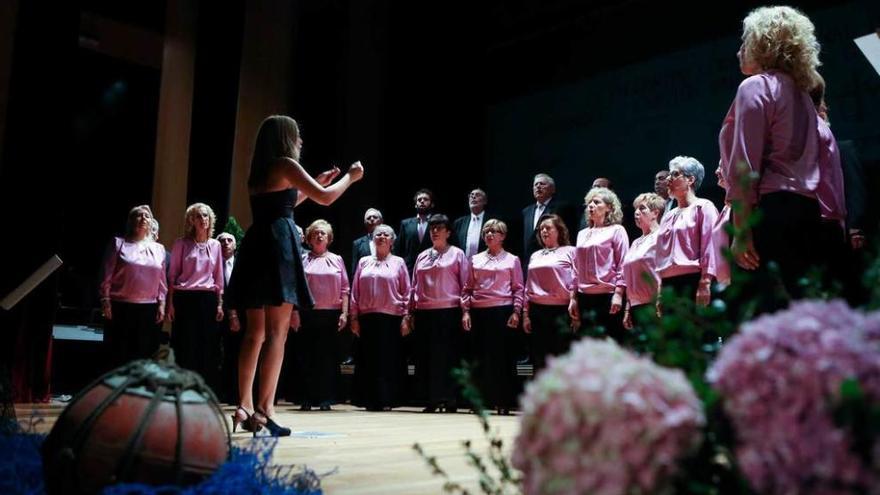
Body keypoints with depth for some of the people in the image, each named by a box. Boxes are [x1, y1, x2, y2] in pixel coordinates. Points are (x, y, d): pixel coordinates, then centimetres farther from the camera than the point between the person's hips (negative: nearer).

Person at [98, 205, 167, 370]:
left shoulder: (159, 249, 12)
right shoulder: (119, 243, 4)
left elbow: (162, 280, 11)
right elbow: (107, 275, 0)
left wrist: (162, 304, 4)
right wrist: (105, 301, -7)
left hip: (149, 309, 3)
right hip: (121, 307, -3)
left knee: (144, 354, 5)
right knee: (118, 354, 2)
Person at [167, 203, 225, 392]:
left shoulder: (215, 245, 10)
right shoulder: (181, 243, 2)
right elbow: (172, 275, 1)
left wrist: (220, 303, 7)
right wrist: (170, 303, -5)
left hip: (208, 299, 3)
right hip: (185, 298, -2)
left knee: (208, 348, 2)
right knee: (185, 348, -1)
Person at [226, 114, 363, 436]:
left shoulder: (259, 172, 21)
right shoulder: (286, 164, -2)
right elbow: (325, 198, -5)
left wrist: (317, 183, 37)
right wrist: (350, 177, 12)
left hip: (256, 245, 8)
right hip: (278, 244, -8)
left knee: (255, 333, 10)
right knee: (276, 333, -9)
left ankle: (245, 407, 12)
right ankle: (263, 410, -12)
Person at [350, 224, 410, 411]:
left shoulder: (398, 262, 7)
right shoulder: (364, 262, 13)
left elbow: (406, 292, 4)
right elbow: (355, 291, 11)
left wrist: (406, 318, -3)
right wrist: (354, 317, 5)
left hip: (392, 318, -2)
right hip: (367, 318, 2)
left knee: (389, 360, -1)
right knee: (368, 360, 4)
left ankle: (386, 400, 7)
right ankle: (370, 400, 12)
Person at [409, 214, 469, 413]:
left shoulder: (457, 254, 5)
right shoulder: (422, 256, 17)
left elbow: (465, 284, 0)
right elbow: (414, 285, 17)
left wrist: (465, 311, -7)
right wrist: (411, 312, 11)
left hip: (448, 312, -4)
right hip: (423, 313, 5)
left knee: (447, 356, -3)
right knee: (425, 357, 5)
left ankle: (449, 400, 4)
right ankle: (431, 399, 13)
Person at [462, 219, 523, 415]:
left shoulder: (512, 260, 8)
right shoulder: (475, 260, 14)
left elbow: (518, 288, 4)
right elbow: (468, 287, 12)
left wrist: (516, 312, -6)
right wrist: (465, 311, 2)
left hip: (502, 311, -2)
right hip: (479, 312, 2)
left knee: (502, 356, -1)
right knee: (480, 356, 3)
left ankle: (503, 403, 5)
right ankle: (481, 401, 11)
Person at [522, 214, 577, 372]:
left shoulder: (570, 251, 4)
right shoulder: (535, 256, 18)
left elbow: (577, 282, -1)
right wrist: (525, 314, 10)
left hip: (561, 310, -4)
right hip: (537, 312, 5)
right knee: (539, 360, 6)